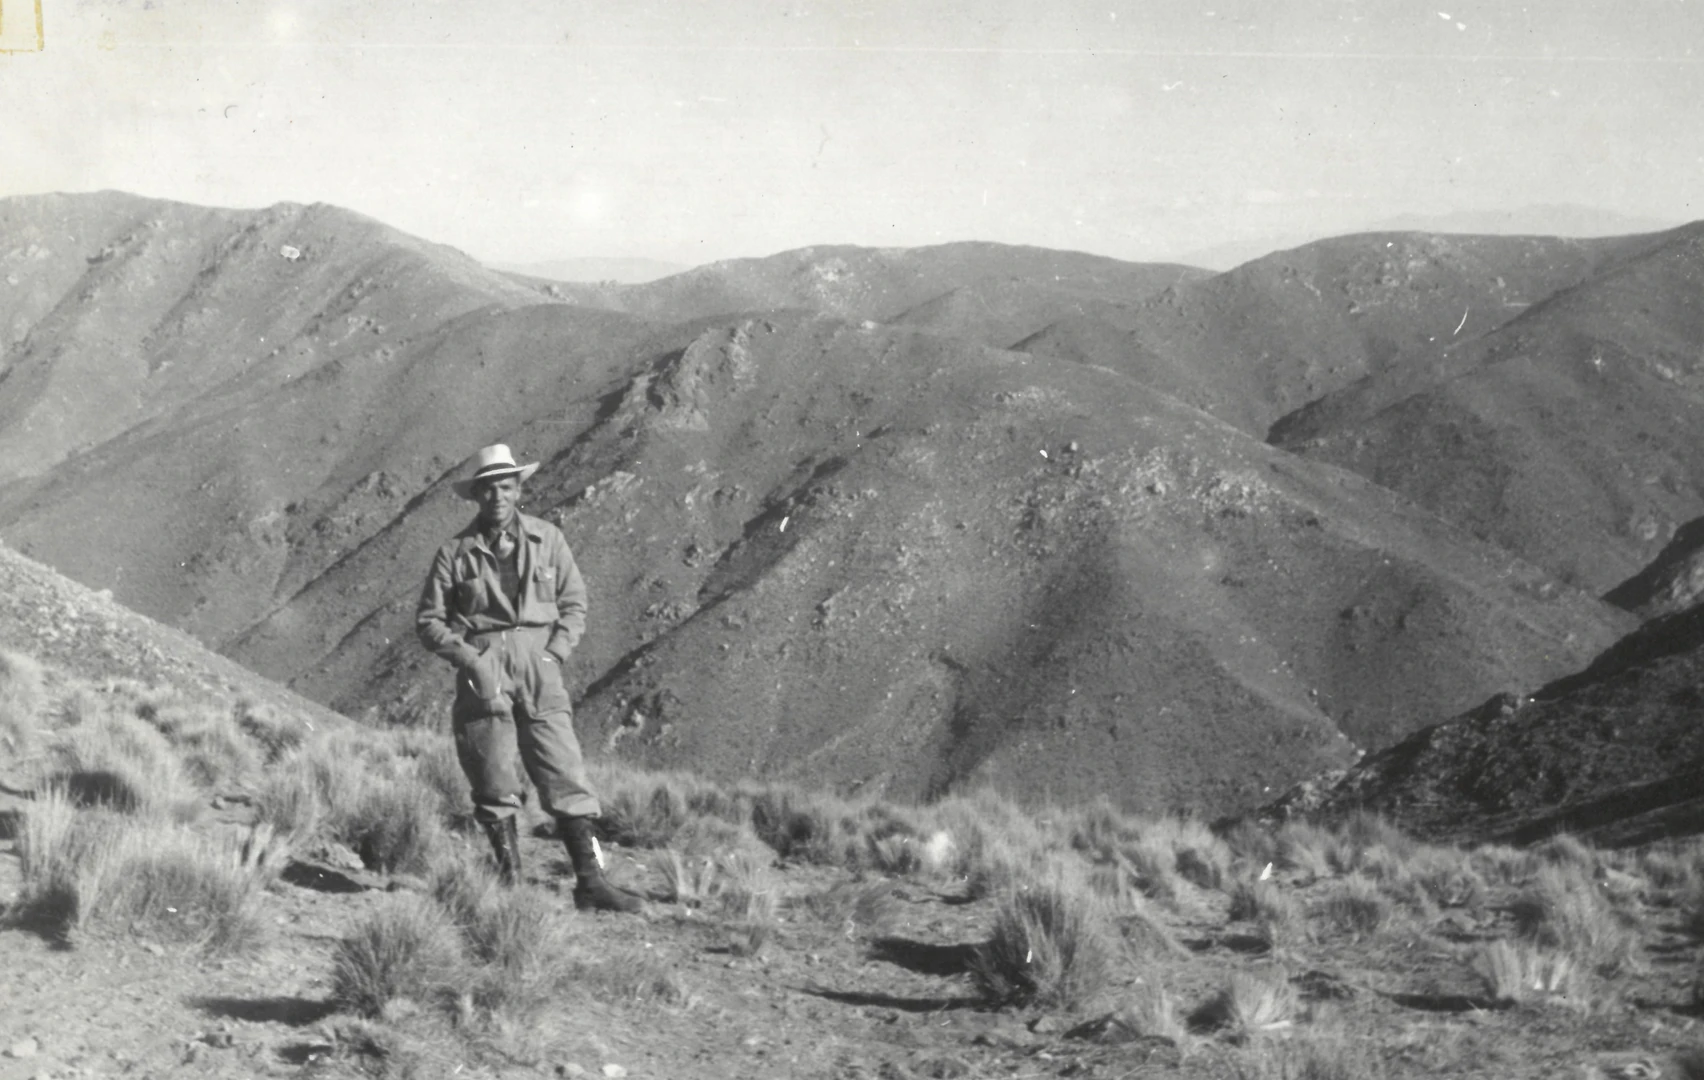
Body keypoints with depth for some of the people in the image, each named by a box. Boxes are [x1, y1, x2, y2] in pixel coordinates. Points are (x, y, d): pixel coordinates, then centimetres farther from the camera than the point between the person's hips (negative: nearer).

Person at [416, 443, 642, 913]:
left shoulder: (547, 539, 9)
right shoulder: (455, 553, 5)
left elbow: (574, 604, 12)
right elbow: (430, 621, 8)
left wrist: (554, 654, -2)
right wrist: (468, 658, -7)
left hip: (539, 664, 1)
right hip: (484, 667, -1)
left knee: (566, 777, -5)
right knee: (495, 784, -1)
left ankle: (589, 881, -2)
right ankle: (510, 881, 9)